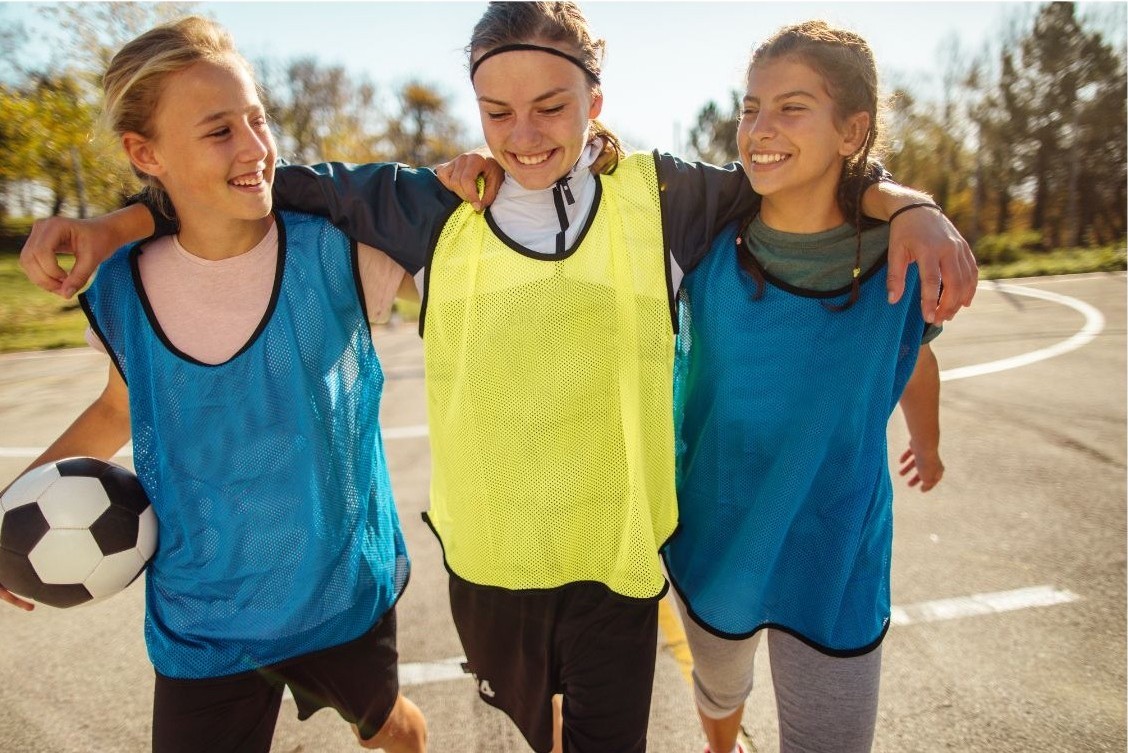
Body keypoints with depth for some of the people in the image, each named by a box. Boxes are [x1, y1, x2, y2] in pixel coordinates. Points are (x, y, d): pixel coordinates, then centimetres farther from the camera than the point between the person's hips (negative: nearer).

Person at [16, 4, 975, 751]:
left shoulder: (660, 198, -6)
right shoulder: (439, 210, -4)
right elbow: (292, 186, 3)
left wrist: (912, 207, -15)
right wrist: (109, 225, -3)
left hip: (616, 555, -1)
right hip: (484, 556, 2)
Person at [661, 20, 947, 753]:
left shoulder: (901, 258, -13)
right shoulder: (705, 240, -15)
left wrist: (927, 443, 23)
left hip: (837, 565, -1)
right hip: (713, 544, 1)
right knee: (719, 693, 28)